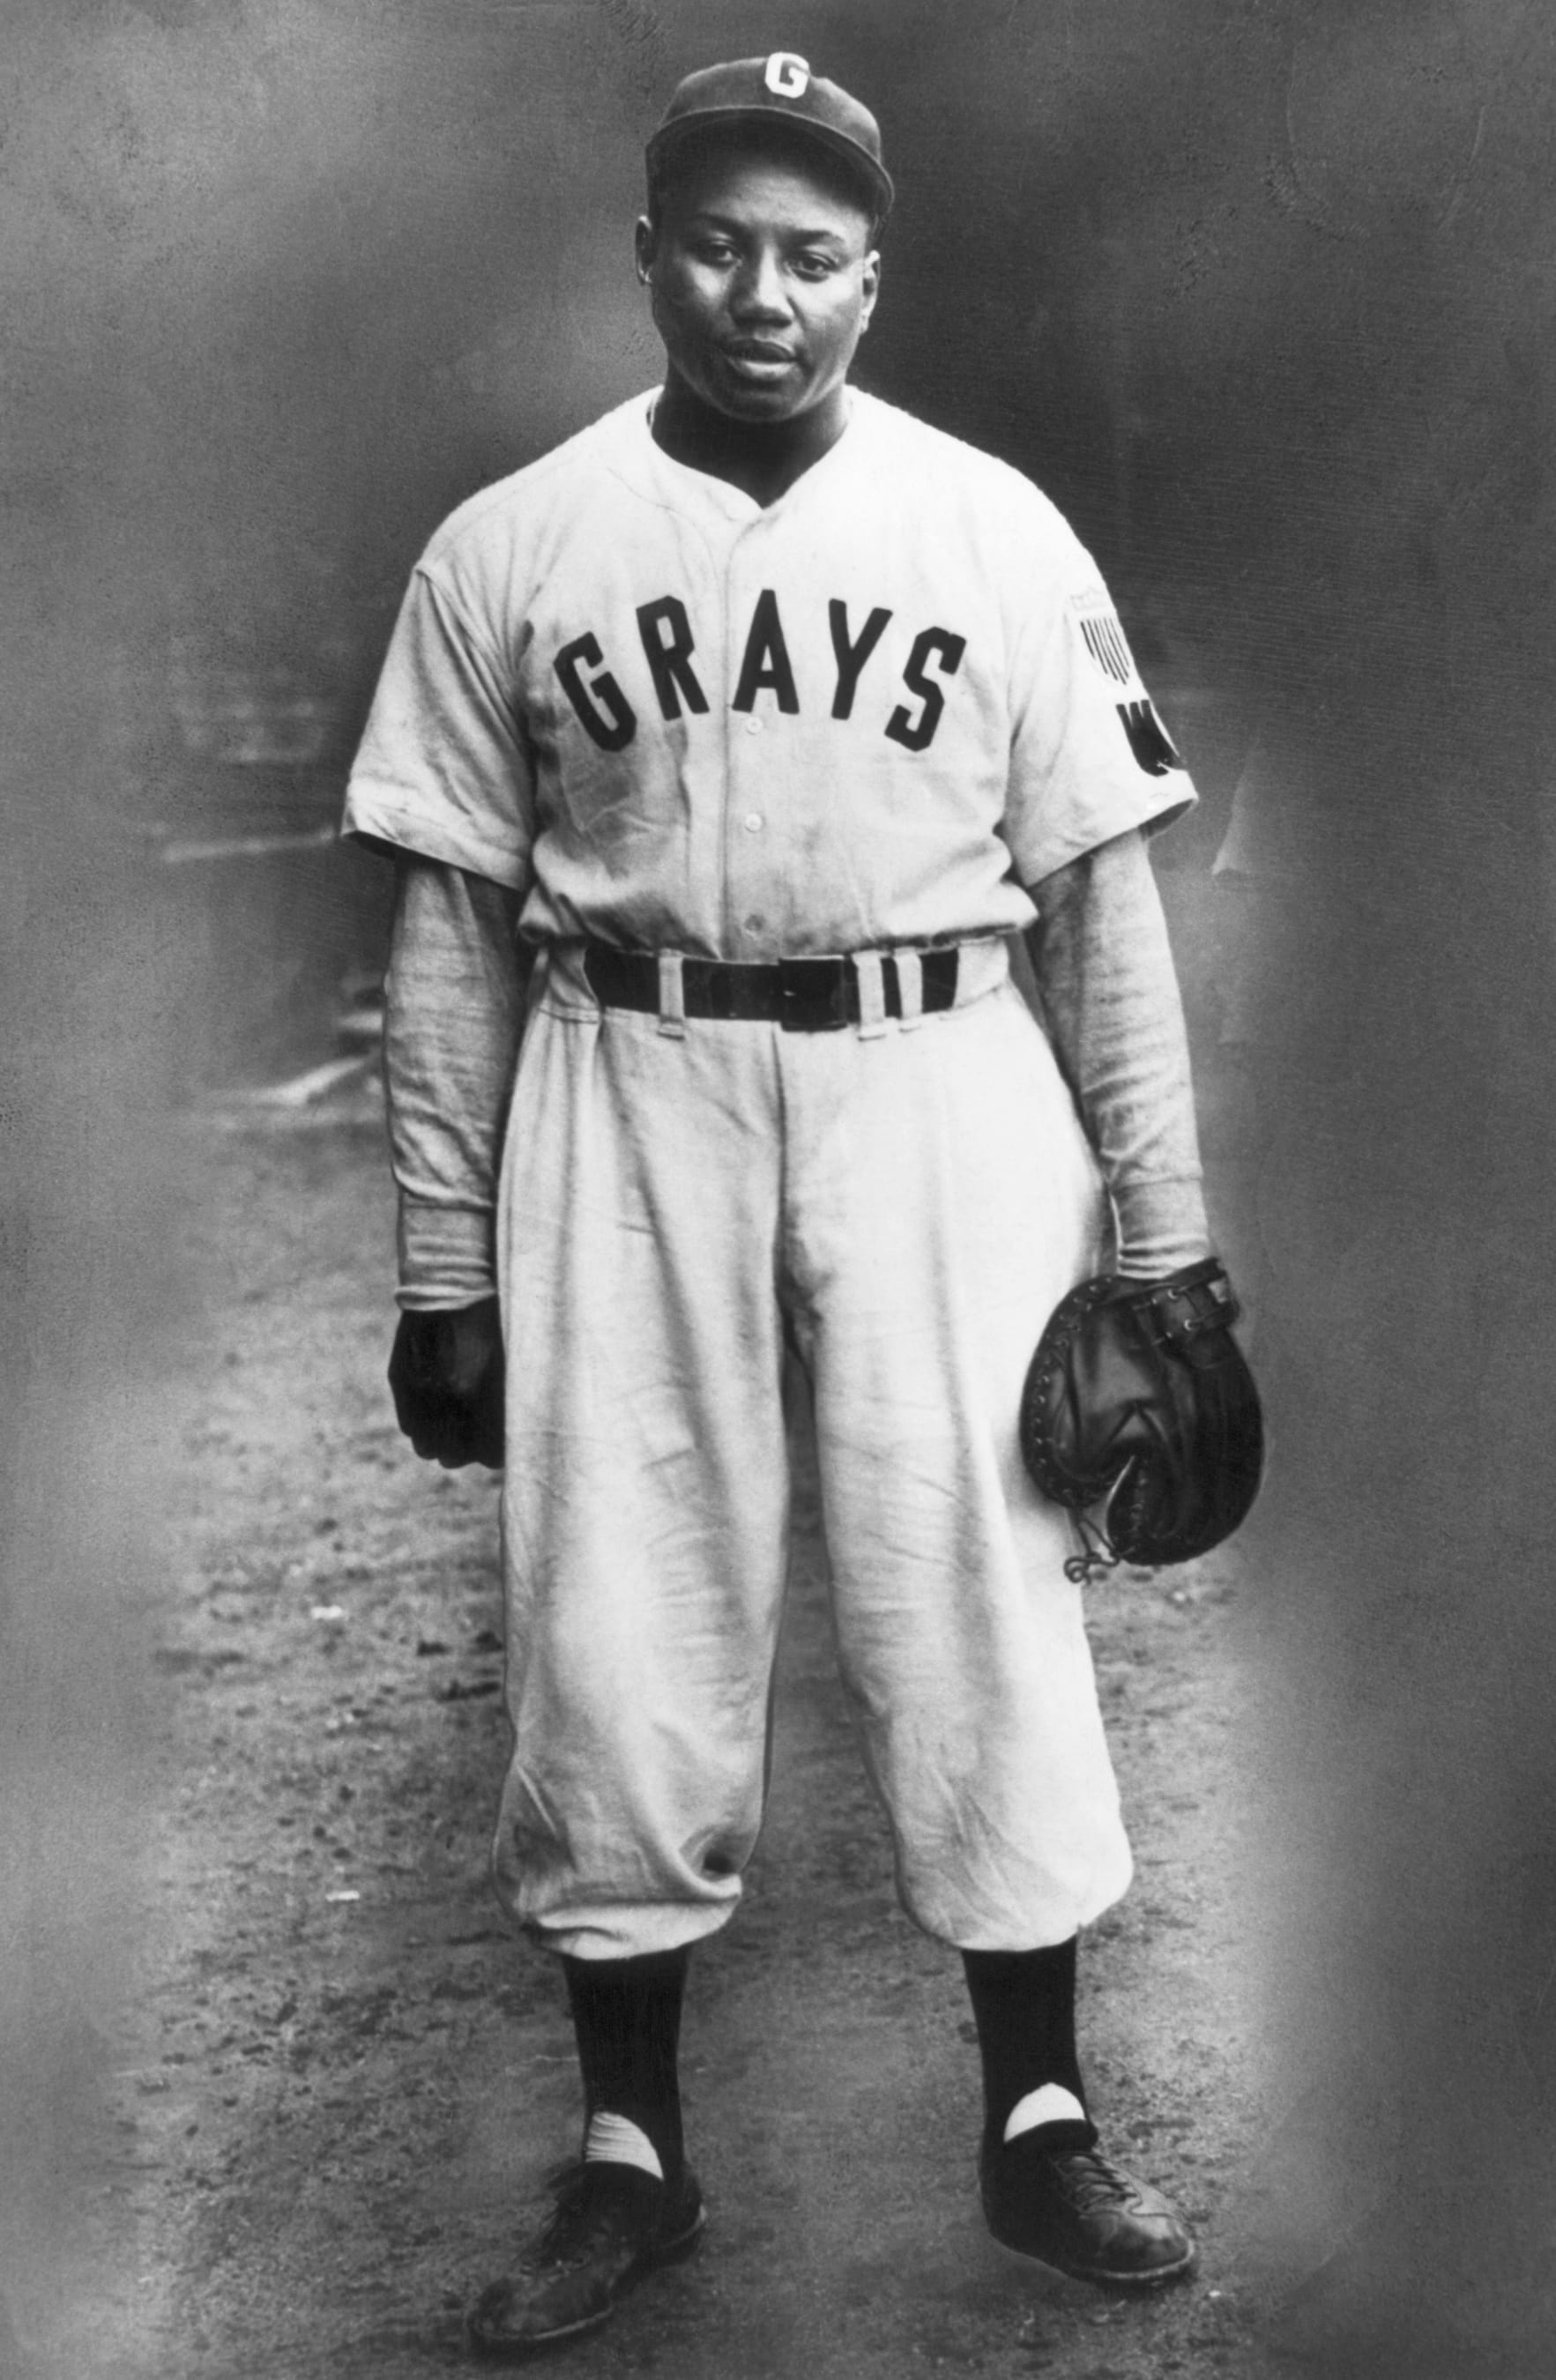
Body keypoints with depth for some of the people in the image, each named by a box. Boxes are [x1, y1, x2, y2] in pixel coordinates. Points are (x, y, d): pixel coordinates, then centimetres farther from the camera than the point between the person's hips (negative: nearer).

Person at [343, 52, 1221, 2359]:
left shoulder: (998, 529, 4)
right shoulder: (509, 548, 4)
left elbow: (1099, 885, 5)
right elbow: (452, 921, 5)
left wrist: (1161, 1227, 3)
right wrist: (445, 1262, 3)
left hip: (940, 1088, 0)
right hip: (625, 1099, 0)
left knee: (982, 1596, 1)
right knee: (616, 1625, 3)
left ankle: (1040, 2119, 17)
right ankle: (630, 2151, 18)